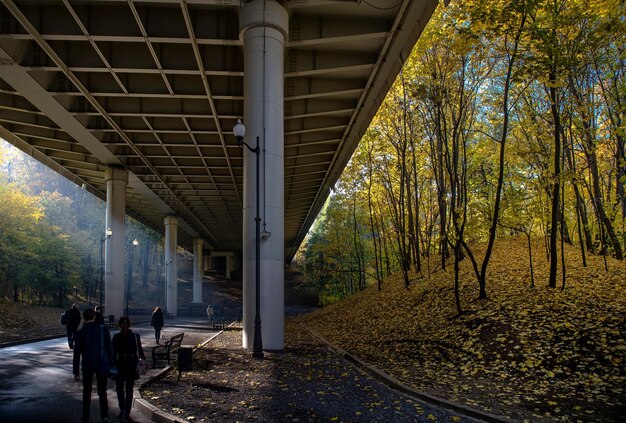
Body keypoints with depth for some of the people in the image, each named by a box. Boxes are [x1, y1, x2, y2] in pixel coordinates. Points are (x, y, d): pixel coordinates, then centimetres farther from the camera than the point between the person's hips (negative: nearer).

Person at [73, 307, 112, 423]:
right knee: (102, 392, 7)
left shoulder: (80, 333, -6)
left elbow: (76, 354, -5)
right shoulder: (104, 329, -5)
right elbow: (109, 348, -5)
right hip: (102, 364, 0)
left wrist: (76, 371, 2)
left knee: (87, 391, 19)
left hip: (87, 365, 0)